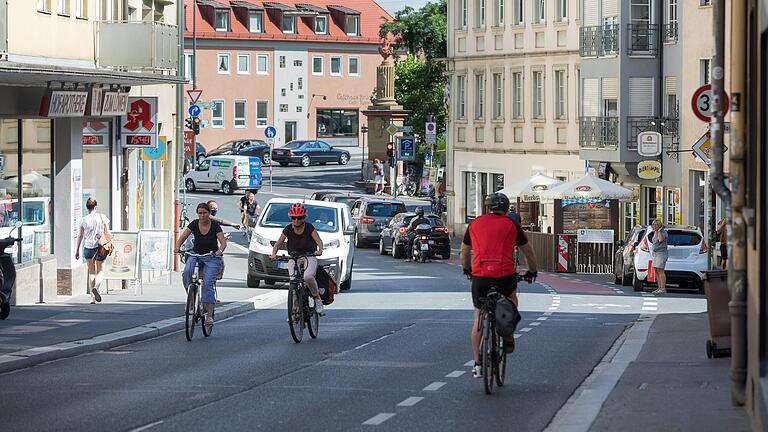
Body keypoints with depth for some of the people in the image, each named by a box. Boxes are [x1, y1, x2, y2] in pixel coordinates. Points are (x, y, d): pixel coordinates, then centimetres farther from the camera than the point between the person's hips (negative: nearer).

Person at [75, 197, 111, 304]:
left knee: (91, 272, 12)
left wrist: (77, 250, 11)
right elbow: (107, 233, -4)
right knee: (100, 271, 11)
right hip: (100, 247, -1)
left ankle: (92, 297, 7)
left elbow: (80, 236, 4)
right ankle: (96, 287, -19)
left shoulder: (84, 220, 0)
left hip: (88, 248, 1)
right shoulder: (102, 217, -4)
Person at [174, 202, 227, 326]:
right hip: (195, 254, 2)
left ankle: (209, 315, -16)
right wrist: (178, 247, -26)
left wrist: (220, 250, -41)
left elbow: (223, 242, -19)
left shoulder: (215, 225, -11)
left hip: (211, 257, -2)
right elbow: (182, 237, -5)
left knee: (208, 284, -16)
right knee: (187, 272, -30)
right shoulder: (194, 224, -4)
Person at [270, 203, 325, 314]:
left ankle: (317, 298, -9)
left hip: (309, 257, -3)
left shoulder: (309, 228, -5)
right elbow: (278, 243, -1)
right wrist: (274, 254, -21)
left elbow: (319, 241, -15)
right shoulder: (288, 229, 0)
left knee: (308, 277, -31)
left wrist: (320, 250, -37)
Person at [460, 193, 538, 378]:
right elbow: (528, 252, 20)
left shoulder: (475, 224, 15)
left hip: (480, 277, 1)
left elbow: (464, 252, 27)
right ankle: (508, 338, 27)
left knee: (478, 318, 13)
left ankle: (478, 364, 10)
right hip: (505, 276, -1)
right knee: (511, 297, 33)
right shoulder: (512, 226, 10)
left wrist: (467, 270, 45)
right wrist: (532, 272, 36)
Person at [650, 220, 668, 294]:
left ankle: (663, 289, -15)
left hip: (661, 253, -9)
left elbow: (661, 239, -26)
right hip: (655, 254, 9)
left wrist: (659, 231, -16)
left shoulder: (663, 232, -9)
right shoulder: (655, 233, 16)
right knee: (656, 271, 6)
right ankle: (659, 288, 8)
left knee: (660, 271, -14)